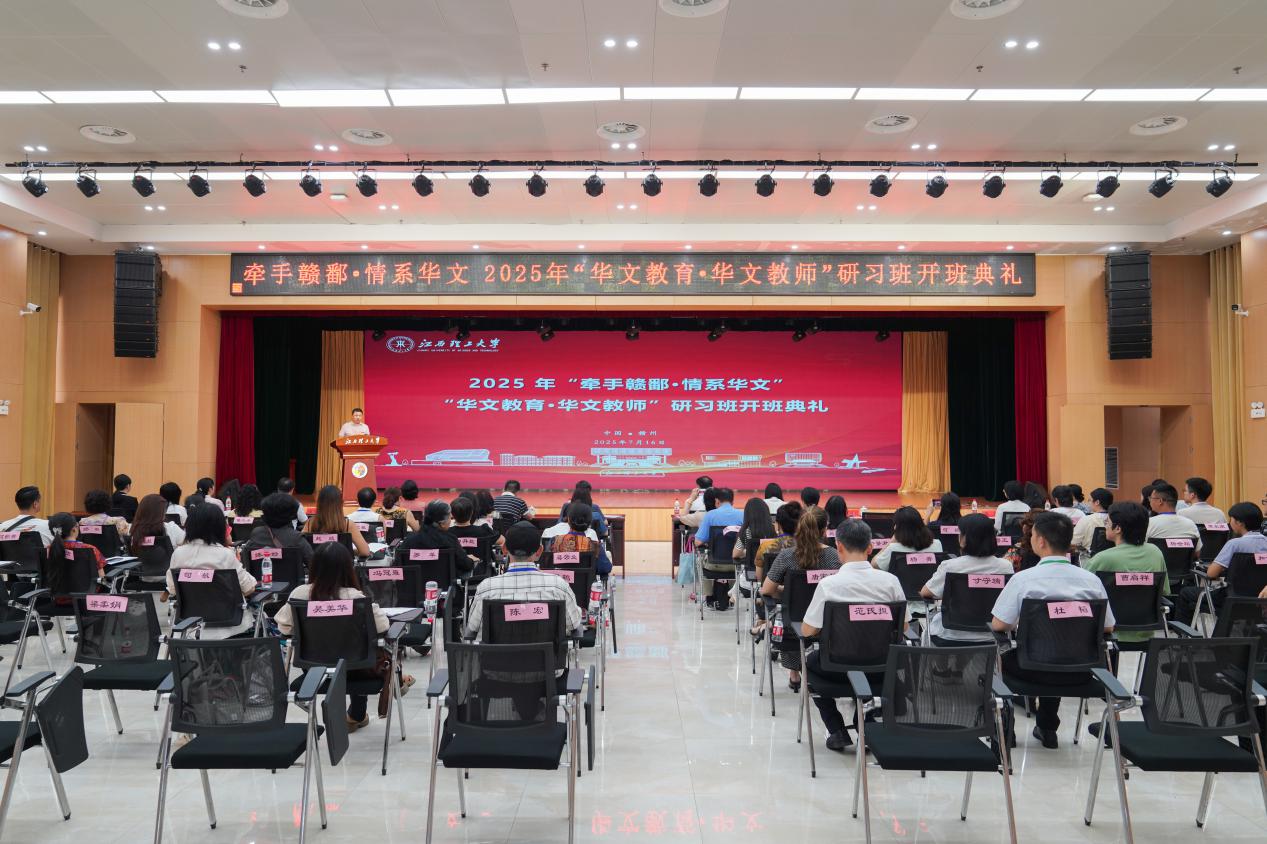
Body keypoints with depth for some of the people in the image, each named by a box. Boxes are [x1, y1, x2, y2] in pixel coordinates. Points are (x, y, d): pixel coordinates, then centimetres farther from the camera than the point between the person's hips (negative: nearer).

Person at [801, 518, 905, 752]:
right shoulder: (890, 581, -8)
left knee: (811, 659, 30)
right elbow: (903, 626, 3)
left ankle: (838, 732, 22)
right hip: (881, 669, 3)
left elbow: (807, 631, -11)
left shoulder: (828, 584, -17)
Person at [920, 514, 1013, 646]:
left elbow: (924, 593, -6)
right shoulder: (1006, 567, -12)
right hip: (989, 638, 3)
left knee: (933, 617, 30)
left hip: (950, 639, -3)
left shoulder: (950, 566, -20)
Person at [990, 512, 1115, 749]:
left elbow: (998, 625, -14)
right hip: (1080, 671, 4)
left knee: (1003, 656, 26)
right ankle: (1047, 728, 42)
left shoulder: (1023, 578, -17)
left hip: (1037, 669, -4)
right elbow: (1108, 628, 2)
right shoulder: (1091, 580, -6)